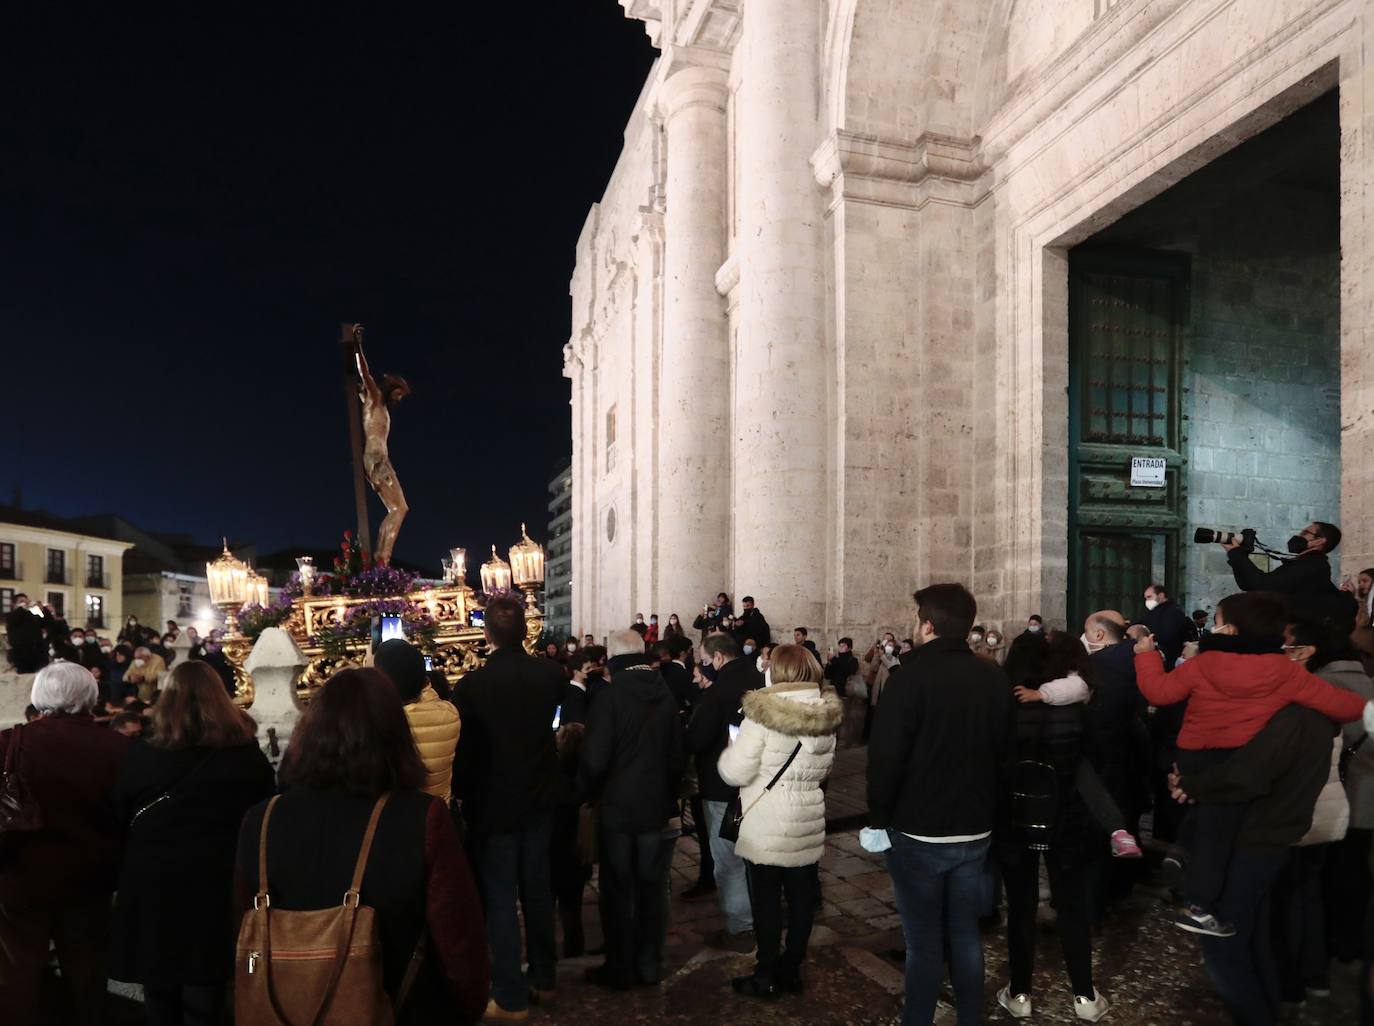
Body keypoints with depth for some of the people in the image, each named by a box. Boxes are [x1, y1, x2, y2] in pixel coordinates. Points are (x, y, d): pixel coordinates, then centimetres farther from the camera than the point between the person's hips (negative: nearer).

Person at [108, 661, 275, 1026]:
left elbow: (117, 821, 2)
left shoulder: (141, 756, -9)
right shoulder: (248, 756, -7)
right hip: (219, 884, 0)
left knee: (161, 995, 17)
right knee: (204, 995, 10)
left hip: (152, 886, 0)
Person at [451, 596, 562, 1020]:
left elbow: (462, 750, -12)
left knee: (500, 898, 6)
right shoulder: (550, 674, -8)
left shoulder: (473, 684, -20)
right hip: (539, 798, 4)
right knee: (537, 890, 17)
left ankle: (511, 998, 13)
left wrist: (462, 793, 3)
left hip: (493, 803, -4)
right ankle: (542, 978, 31)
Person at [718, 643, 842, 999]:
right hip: (809, 822, 5)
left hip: (767, 826, -5)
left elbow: (736, 772, -15)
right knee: (801, 896, 14)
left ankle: (766, 977, 18)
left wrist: (727, 753, 4)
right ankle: (791, 969, 27)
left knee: (766, 899, 7)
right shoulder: (826, 714, -1)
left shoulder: (763, 714, -18)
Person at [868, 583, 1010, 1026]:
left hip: (919, 832, -5)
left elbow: (886, 757, -19)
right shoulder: (995, 678, 1)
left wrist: (879, 816, -7)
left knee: (924, 941, 5)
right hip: (976, 829, 6)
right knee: (966, 932, 17)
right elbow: (1003, 748, 10)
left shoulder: (910, 677, -19)